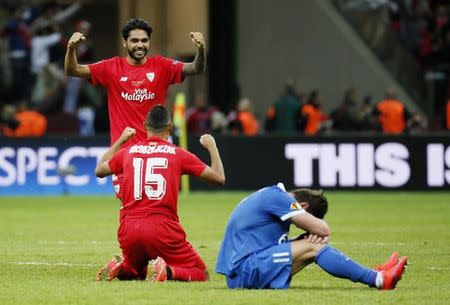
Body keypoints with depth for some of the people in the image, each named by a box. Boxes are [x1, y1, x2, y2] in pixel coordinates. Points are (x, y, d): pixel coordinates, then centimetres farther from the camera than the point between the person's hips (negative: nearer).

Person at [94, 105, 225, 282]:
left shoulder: (128, 152, 11)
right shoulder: (178, 154, 4)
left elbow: (99, 171, 31)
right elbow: (219, 178, 9)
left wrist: (120, 141, 41)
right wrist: (212, 147, 24)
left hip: (128, 230, 4)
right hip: (163, 230, -4)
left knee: (134, 272, 31)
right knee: (201, 275, 7)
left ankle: (120, 267, -3)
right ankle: (168, 271, -22)